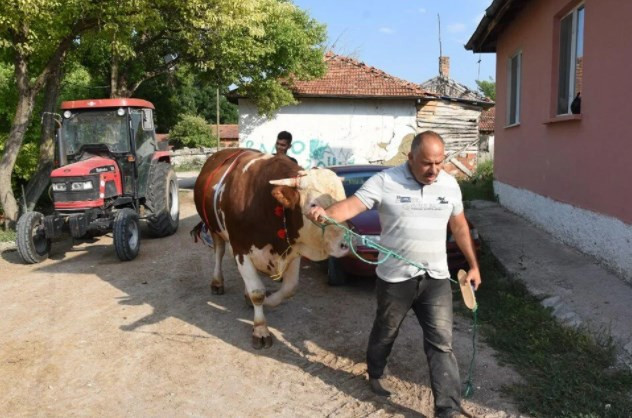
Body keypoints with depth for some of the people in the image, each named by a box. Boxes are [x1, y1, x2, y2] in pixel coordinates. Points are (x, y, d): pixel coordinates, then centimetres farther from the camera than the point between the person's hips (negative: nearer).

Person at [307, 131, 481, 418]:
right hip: (394, 277, -2)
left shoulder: (450, 184, 2)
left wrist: (473, 265, 15)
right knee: (385, 333, 19)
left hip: (436, 278, 2)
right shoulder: (384, 181, -13)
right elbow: (352, 204, -23)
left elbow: (459, 226, 13)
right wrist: (324, 213, -44)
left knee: (441, 344, 1)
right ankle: (375, 375, 47)